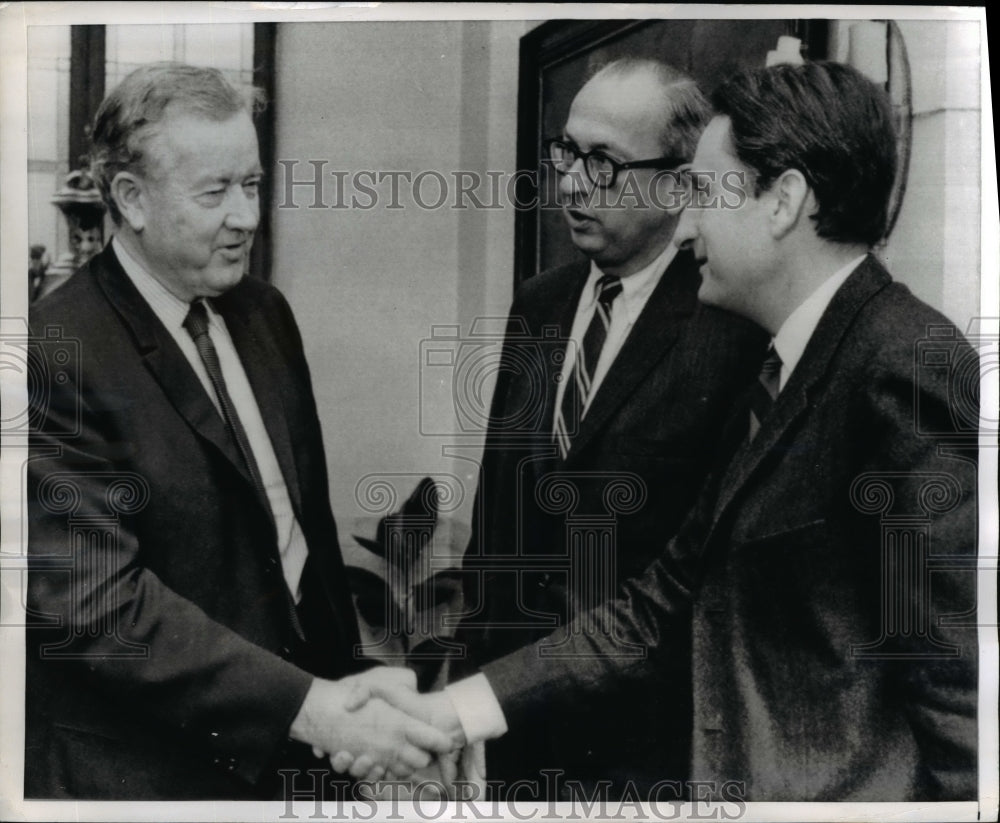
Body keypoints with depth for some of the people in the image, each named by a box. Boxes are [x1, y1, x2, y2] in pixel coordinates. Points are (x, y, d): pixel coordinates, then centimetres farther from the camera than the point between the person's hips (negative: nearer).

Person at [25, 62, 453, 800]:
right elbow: (93, 603, -25)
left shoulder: (265, 312, 2)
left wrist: (345, 680, 6)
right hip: (147, 768, -6)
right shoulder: (57, 357, -19)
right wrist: (309, 706, -27)